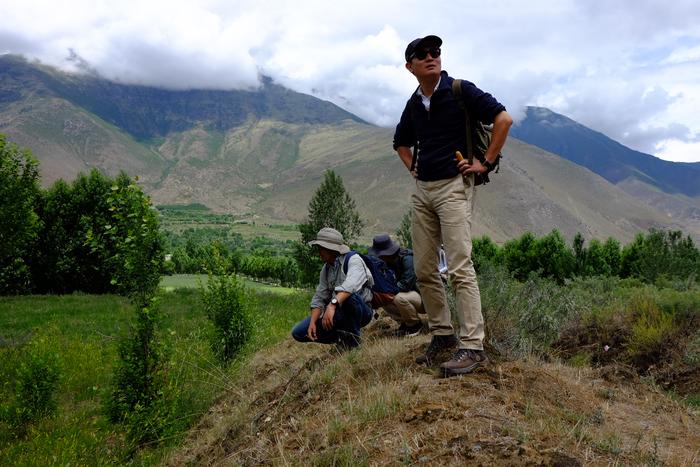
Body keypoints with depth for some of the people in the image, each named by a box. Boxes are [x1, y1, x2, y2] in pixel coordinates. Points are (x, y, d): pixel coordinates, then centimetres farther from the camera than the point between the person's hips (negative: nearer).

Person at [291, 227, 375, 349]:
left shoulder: (353, 260, -14)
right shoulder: (326, 269, 9)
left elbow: (350, 285, -35)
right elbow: (319, 298, 7)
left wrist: (332, 305, -48)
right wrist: (312, 323, -8)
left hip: (361, 311, -6)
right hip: (338, 313, 7)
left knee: (349, 296, -41)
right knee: (298, 332, -5)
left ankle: (352, 338, -16)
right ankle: (343, 338, 5)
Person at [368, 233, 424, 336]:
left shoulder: (407, 258, -23)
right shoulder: (388, 262, 3)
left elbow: (406, 284, -29)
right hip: (409, 293, 8)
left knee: (399, 298, -33)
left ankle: (415, 324, -7)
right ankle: (405, 323, 8)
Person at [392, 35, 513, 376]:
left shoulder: (460, 91, -3)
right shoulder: (413, 105, 15)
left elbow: (503, 119, -10)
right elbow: (401, 141, 32)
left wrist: (485, 163, -10)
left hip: (453, 186, -7)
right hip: (422, 190, 7)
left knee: (459, 268, -13)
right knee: (423, 270, 7)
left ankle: (472, 346, -10)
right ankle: (442, 335, 20)